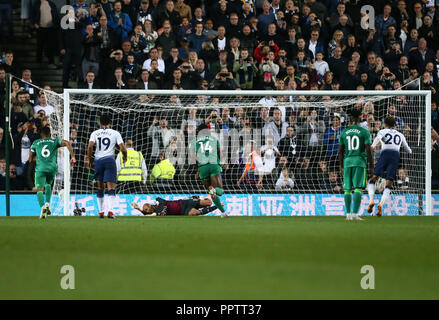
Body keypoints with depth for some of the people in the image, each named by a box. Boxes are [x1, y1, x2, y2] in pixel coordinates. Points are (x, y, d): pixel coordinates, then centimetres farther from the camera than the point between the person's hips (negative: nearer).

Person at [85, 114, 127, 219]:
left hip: (98, 160, 2)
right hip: (109, 160, -2)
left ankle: (101, 211, 17)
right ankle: (110, 210, -22)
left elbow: (90, 146, -8)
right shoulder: (115, 133, 3)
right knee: (111, 187, -5)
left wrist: (88, 158, 2)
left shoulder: (95, 133, 7)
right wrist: (125, 157, 16)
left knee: (100, 187, 15)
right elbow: (123, 148, -3)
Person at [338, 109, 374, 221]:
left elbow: (340, 151, 10)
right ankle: (355, 214, -14)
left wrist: (341, 166, 18)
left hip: (347, 162, 3)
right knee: (358, 189, -5)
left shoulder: (344, 132, 8)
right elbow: (368, 150, -6)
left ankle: (348, 214, 8)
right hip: (360, 162, -3)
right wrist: (371, 165, 1)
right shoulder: (364, 132, -1)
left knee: (347, 189, 9)